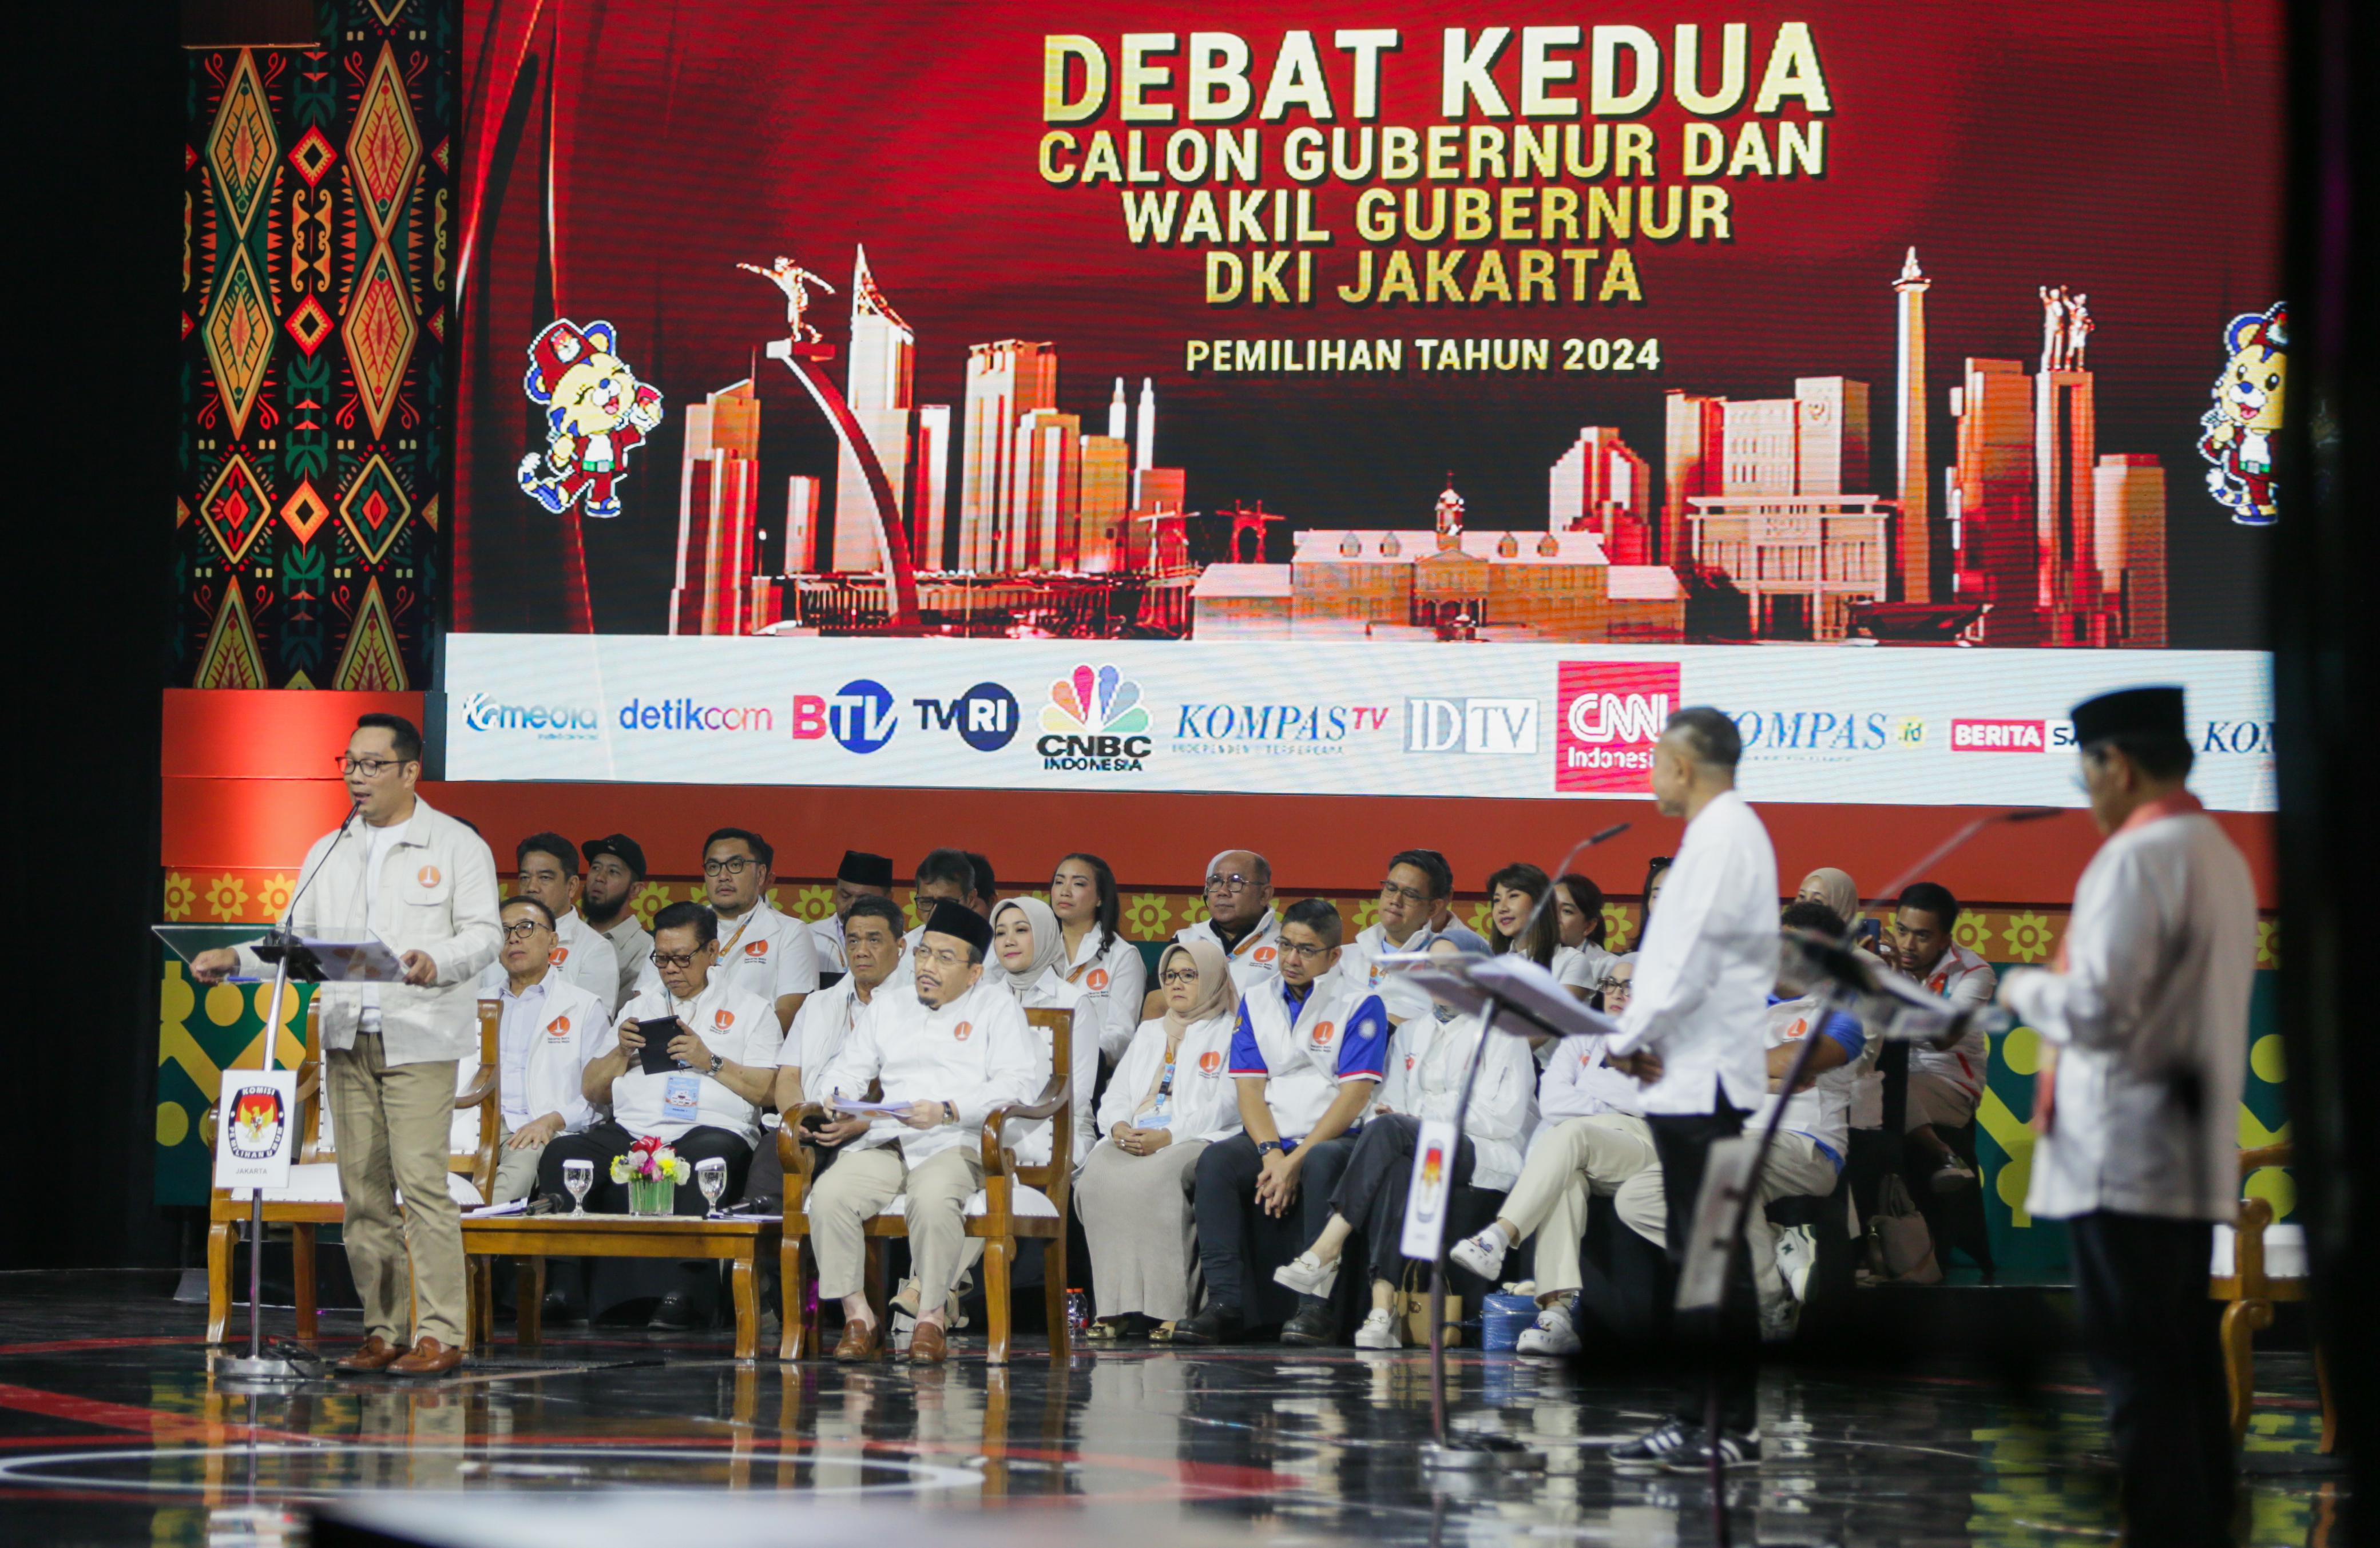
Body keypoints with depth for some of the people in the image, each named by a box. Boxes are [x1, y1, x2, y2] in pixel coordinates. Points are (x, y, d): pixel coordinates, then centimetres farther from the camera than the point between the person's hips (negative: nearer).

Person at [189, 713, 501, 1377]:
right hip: (346, 1040, 5)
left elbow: (484, 934, -5)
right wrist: (236, 959, 0)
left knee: (422, 1180, -13)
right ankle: (383, 1330, 10)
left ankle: (439, 1333, -11)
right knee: (363, 1190, 4)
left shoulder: (458, 846, 3)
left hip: (419, 1040, -5)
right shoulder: (328, 853, 18)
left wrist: (436, 961, -25)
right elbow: (297, 940, 17)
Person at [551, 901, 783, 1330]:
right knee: (563, 1154, -27)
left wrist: (711, 1062, -6)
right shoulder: (640, 1008, 30)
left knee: (707, 1157, -41)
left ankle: (691, 1291, -40)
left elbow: (769, 1090, 3)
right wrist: (621, 1052, 6)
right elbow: (592, 1089, 24)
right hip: (631, 1131, 4)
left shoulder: (750, 1009, 17)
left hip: (710, 1127, -4)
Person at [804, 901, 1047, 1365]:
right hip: (882, 1143, 4)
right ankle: (857, 1315, -18)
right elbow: (847, 1066, 26)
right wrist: (839, 1098, -1)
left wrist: (946, 1111, -15)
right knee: (829, 1194, -27)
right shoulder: (889, 1007, 27)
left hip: (955, 1145, -4)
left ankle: (932, 1318, -24)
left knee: (933, 1199, -38)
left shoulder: (996, 1006, 12)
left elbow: (1020, 1080, -3)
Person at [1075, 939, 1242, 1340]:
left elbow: (1228, 1106, -3)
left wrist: (1168, 1136, -16)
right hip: (1134, 1140, 5)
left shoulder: (1231, 1032, 12)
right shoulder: (1149, 1033, 32)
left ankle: (1166, 1306, -39)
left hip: (1196, 1140, -5)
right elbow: (1114, 1099, 23)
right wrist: (1120, 1127, -3)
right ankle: (1119, 1307, -35)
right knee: (1100, 1174, -30)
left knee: (1154, 1178, -38)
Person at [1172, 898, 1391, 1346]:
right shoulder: (1256, 1001, 15)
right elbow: (1249, 1087, 6)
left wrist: (1296, 1160, -17)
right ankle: (1225, 1304, -33)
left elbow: (1354, 1096, -8)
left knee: (1322, 1164, -38)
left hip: (1334, 1138, -4)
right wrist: (1271, 1153, -13)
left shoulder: (1360, 1005, 1)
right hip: (1270, 1138, 4)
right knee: (1216, 1160, -27)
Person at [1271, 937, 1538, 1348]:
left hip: (1482, 1157, -4)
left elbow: (1506, 1118, -3)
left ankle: (1328, 1248, -41)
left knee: (1389, 1130, -34)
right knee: (1395, 1170, -36)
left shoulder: (1501, 1033, 8)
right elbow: (1389, 1103, 20)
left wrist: (1423, 1115, -6)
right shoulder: (1411, 1033, 27)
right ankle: (1383, 1307, -50)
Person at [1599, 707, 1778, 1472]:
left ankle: (1737, 1427, -6)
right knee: (1695, 1253, 11)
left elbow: (1690, 959, -19)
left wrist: (1631, 1039, -9)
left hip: (1704, 1078, -10)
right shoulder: (1724, 833, 18)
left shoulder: (1724, 838, -13)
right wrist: (1646, 1042, 11)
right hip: (1692, 1075, 10)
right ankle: (1692, 1417, 15)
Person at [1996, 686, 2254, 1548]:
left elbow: (2098, 1007, -20)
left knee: (2135, 1364, -8)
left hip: (2125, 1154, -10)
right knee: (2187, 1361, 13)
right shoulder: (2220, 856, 16)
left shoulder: (2138, 859, -15)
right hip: (2196, 1155, 10)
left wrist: (2024, 988, -2)